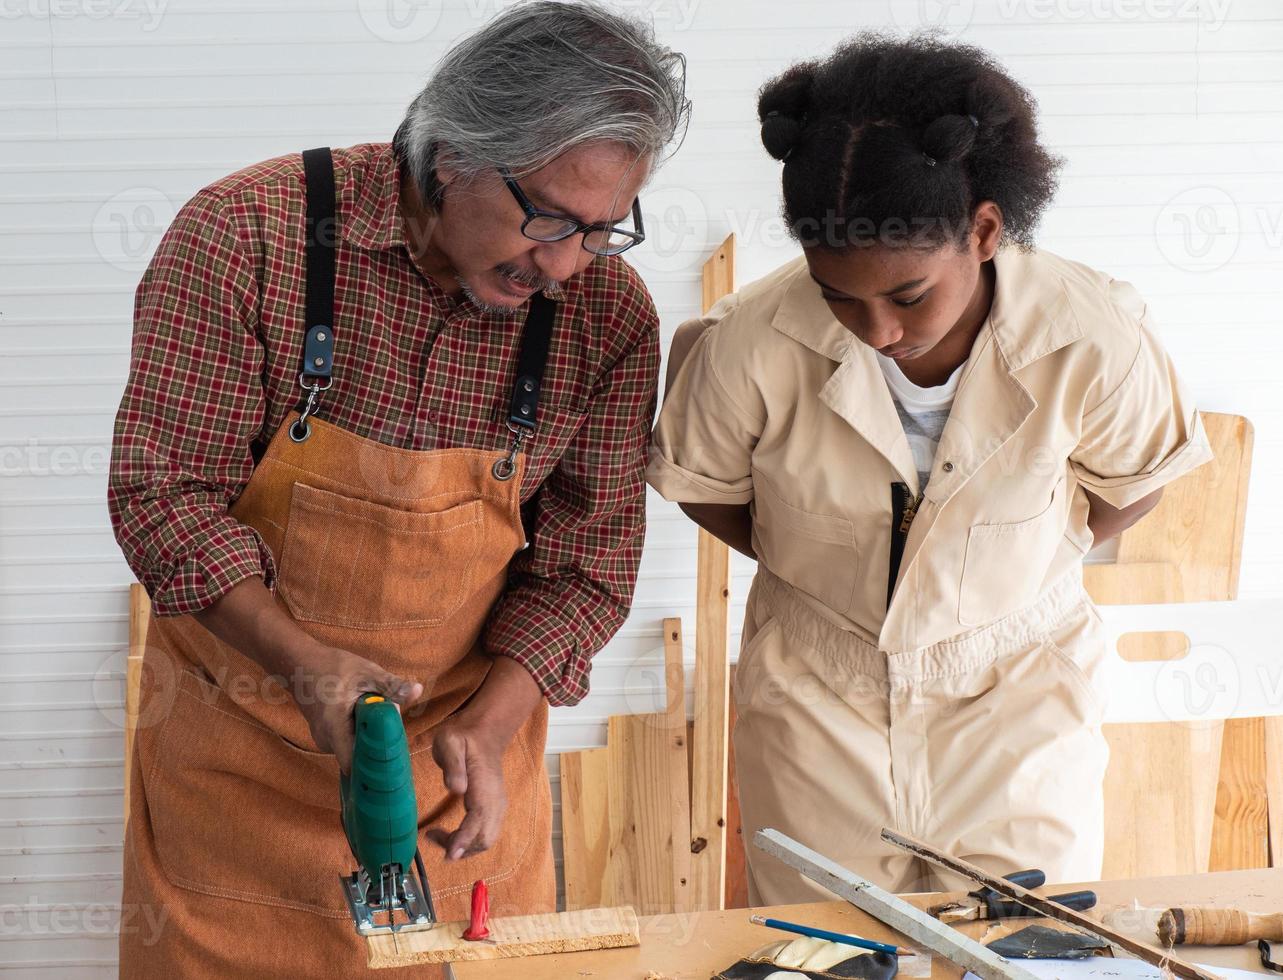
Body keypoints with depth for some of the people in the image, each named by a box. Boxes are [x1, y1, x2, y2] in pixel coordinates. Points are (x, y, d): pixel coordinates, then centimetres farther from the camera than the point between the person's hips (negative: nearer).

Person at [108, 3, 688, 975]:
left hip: (465, 728, 2)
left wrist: (486, 727, -18)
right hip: (236, 727, -1)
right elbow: (164, 489, -16)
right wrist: (303, 661, -26)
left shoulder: (610, 317, -12)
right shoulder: (248, 235, -19)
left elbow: (586, 566, -5)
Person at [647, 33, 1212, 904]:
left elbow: (1134, 482, -1)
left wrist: (1028, 560, -4)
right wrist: (826, 567, -3)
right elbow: (704, 485, -3)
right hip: (819, 694, 0)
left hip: (1019, 699, 0)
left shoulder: (1093, 341, -23)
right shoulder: (755, 344, -24)